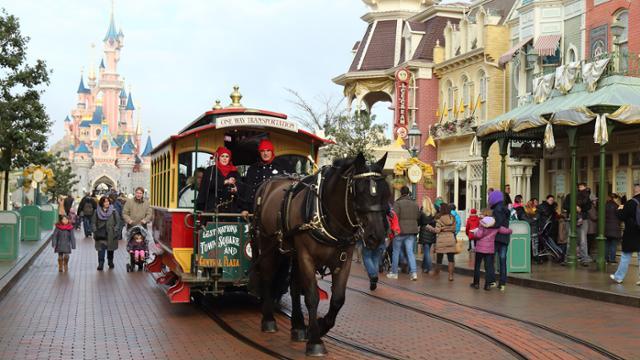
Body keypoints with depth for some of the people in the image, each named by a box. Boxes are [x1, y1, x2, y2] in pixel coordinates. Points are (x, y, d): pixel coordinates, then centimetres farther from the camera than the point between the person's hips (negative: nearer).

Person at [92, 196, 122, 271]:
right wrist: (95, 231, -3)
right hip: (101, 234, 0)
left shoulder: (113, 211, 2)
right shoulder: (97, 212, 6)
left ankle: (110, 262, 27)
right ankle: (100, 264, -8)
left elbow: (118, 222, 2)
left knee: (110, 249, 10)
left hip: (111, 235, 0)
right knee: (101, 249, -9)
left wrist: (115, 231, -7)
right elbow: (93, 222, 9)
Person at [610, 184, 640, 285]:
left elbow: (621, 217, -11)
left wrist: (620, 209, 8)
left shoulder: (631, 203, -15)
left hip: (631, 236, -4)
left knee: (626, 256, 5)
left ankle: (618, 277, 13)